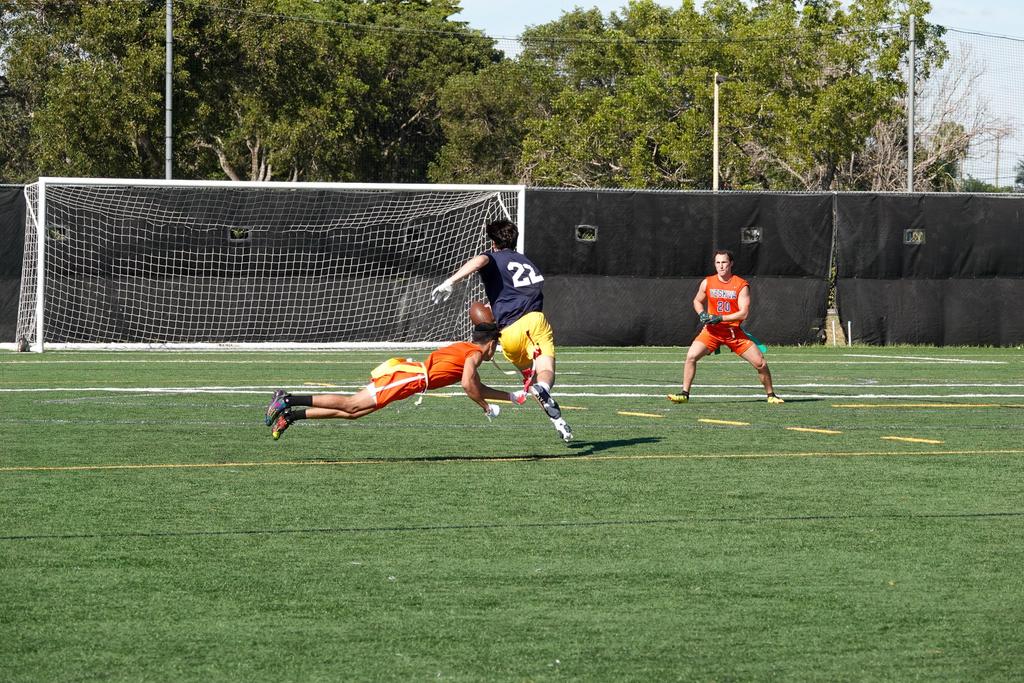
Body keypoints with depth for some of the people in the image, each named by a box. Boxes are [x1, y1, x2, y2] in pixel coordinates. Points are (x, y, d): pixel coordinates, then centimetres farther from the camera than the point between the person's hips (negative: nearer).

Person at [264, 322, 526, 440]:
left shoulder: (464, 349, 29)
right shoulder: (475, 353, 1)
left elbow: (477, 387, 40)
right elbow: (468, 385, -16)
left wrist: (512, 396, 42)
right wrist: (487, 408, -2)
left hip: (402, 369, 9)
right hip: (407, 375, -9)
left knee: (352, 411, 2)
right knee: (352, 406, -16)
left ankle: (290, 414, -7)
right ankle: (289, 401, -25)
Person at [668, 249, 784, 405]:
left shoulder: (742, 285, -9)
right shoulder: (707, 283, 1)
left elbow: (744, 313, -15)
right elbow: (697, 301, 19)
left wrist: (720, 318, -23)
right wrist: (702, 314, -3)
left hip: (734, 331, -2)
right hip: (712, 330, 2)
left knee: (760, 363, -7)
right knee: (691, 356, -18)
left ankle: (771, 395, 14)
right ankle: (684, 394, -8)